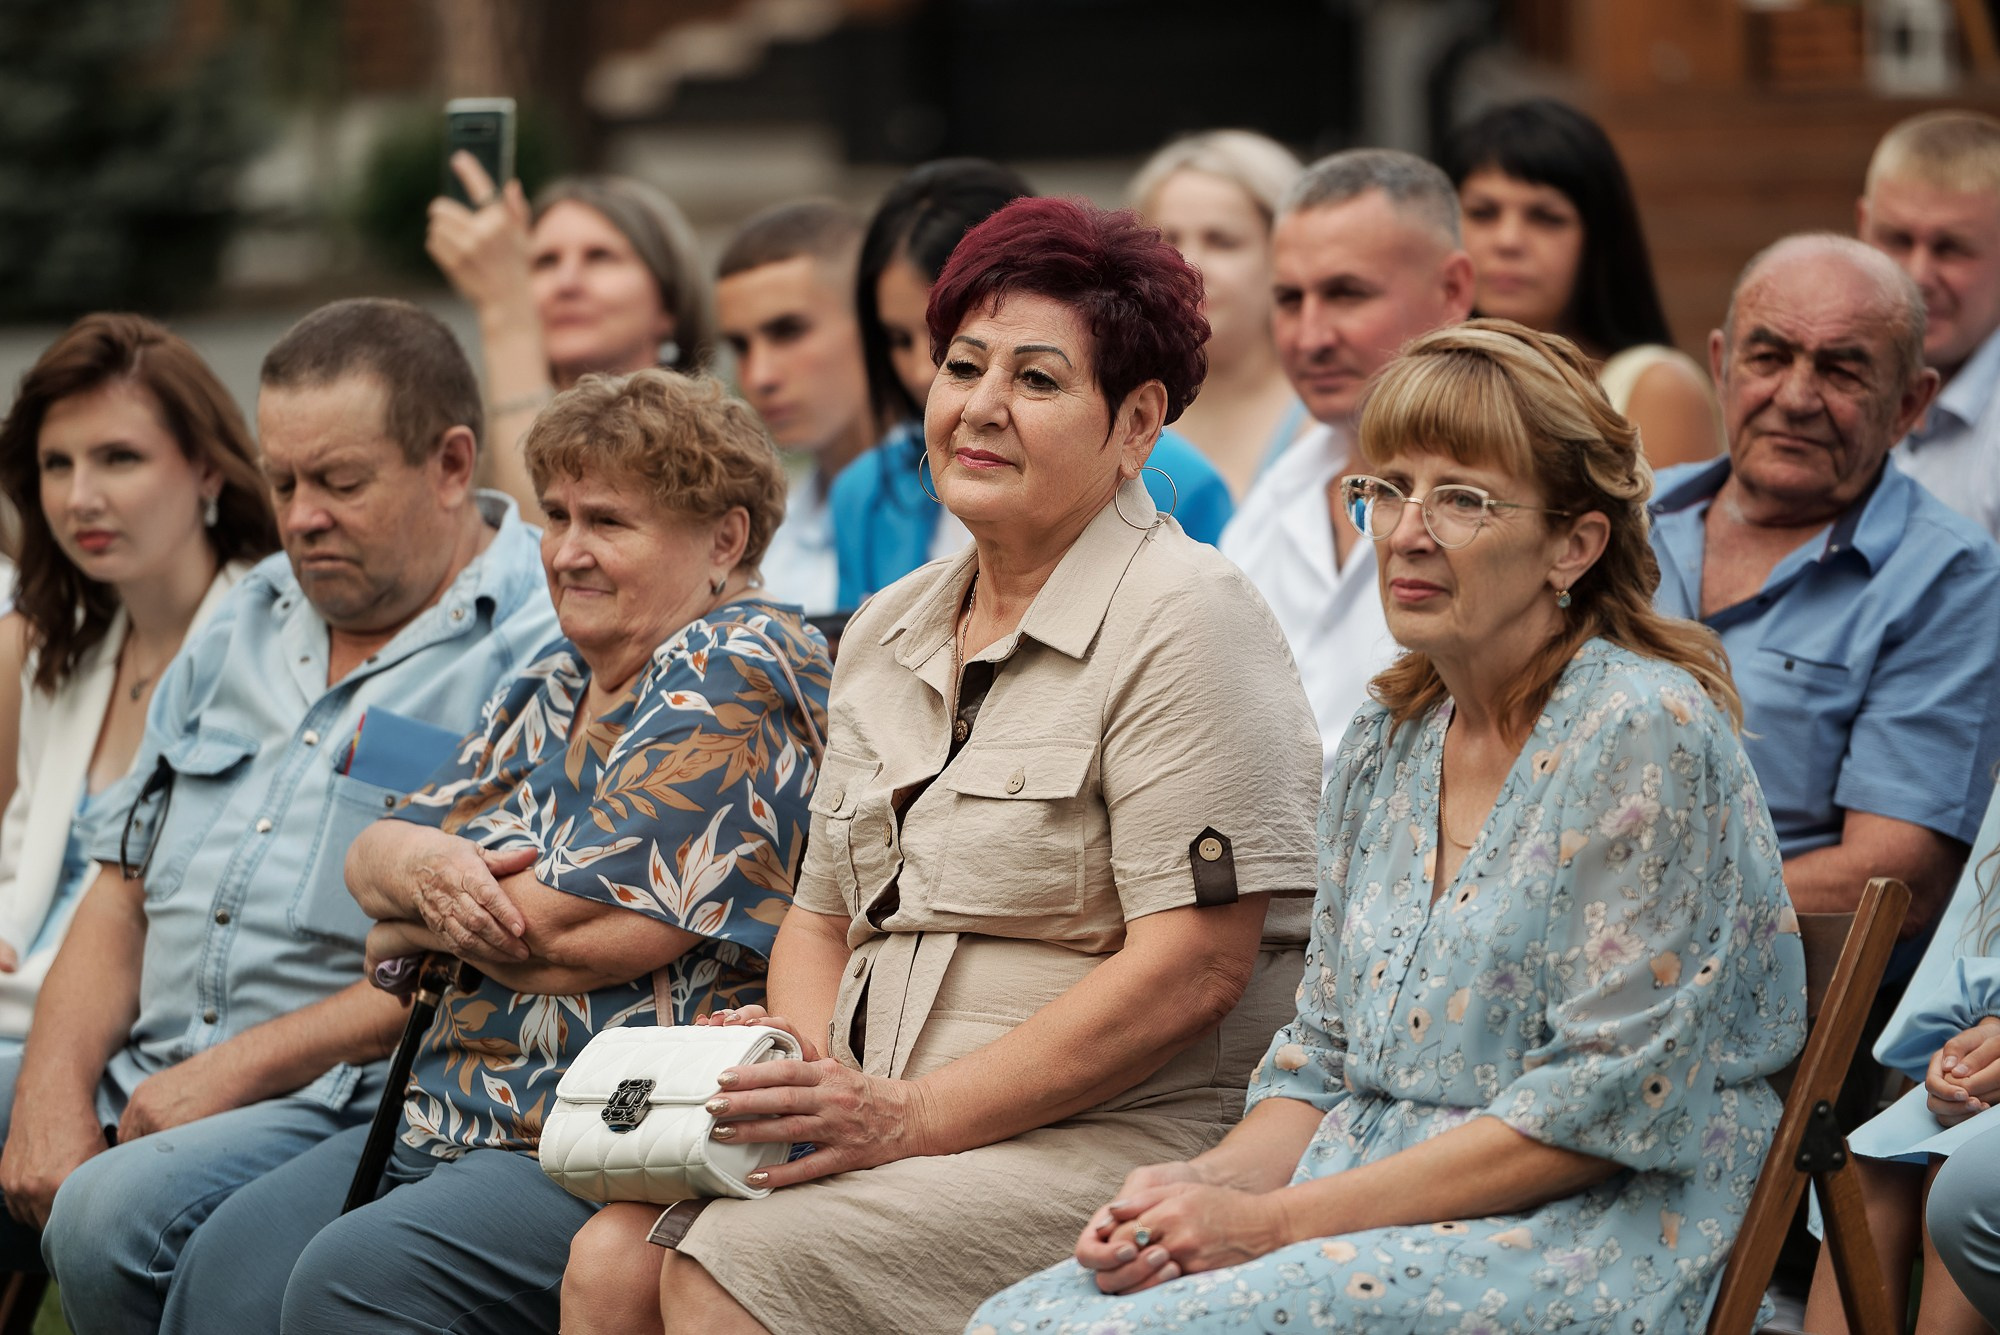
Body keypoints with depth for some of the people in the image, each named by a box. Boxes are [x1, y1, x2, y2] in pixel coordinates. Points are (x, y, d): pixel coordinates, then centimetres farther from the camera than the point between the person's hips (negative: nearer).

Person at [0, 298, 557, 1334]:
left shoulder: (541, 651, -6)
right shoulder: (245, 623, 19)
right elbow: (122, 888, 16)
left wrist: (242, 1067, -16)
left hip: (352, 1097, -7)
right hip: (142, 1074, 7)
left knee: (114, 1217, -31)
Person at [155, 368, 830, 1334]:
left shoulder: (741, 677, -8)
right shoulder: (558, 684, 20)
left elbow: (580, 936, -17)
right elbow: (371, 854, 17)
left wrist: (413, 927, 2)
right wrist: (426, 869, -8)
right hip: (457, 1126, 9)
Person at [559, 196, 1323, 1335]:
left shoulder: (1185, 621, -8)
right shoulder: (890, 632, 17)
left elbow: (1196, 971, -16)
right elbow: (826, 917, 23)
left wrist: (911, 1115, -17)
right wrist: (806, 1060, -2)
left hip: (1123, 1142, -7)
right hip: (897, 1132, 7)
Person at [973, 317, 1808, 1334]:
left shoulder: (1644, 734, -10)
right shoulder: (1386, 747, 14)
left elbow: (1610, 1099, -16)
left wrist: (1274, 1222, -17)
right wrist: (1212, 1183, -5)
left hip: (1588, 1242, -7)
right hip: (1371, 1213, 7)